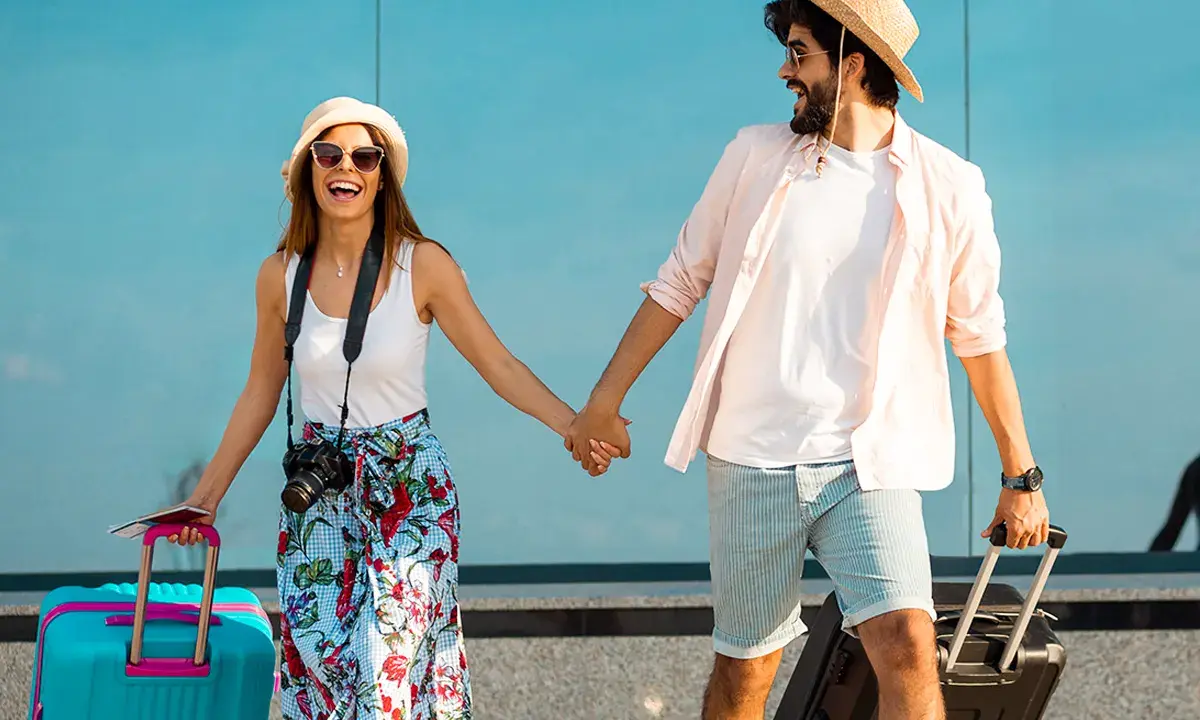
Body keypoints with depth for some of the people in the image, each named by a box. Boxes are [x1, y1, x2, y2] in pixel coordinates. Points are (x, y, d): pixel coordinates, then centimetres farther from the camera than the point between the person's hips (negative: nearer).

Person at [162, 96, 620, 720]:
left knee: (389, 661, -8)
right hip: (318, 496, 3)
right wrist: (207, 493, 12)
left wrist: (575, 425, -20)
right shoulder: (280, 275, -1)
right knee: (315, 654, 1)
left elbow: (498, 365, -6)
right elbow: (261, 393, 10)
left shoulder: (423, 265, -10)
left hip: (408, 487, -3)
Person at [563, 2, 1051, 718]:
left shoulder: (946, 187, -1)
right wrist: (604, 403, 11)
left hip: (870, 468, -2)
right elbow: (679, 283, 11)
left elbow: (979, 336, 8)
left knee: (908, 649, -19)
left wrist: (1021, 477, 10)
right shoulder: (756, 156, 3)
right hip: (751, 463, 2)